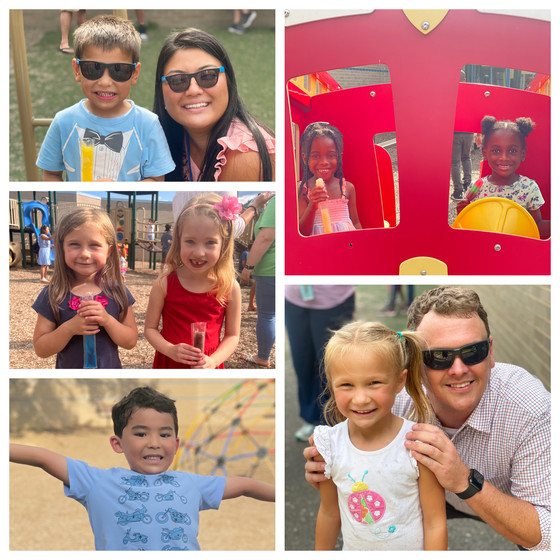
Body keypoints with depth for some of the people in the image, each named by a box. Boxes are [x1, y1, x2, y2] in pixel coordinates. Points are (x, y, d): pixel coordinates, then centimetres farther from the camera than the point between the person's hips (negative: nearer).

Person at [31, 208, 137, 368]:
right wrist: (69, 328, -26)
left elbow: (131, 342, -9)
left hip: (111, 369, 1)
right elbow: (40, 350, -12)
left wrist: (107, 320, -24)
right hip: (68, 375, -1)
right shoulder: (52, 295, -12)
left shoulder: (117, 292, -9)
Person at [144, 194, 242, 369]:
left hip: (207, 367, 0)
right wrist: (171, 350, -21)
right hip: (169, 363, 0)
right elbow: (150, 328, -6)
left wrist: (213, 361, -18)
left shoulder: (230, 287, -12)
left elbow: (232, 335, -4)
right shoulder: (164, 284, -12)